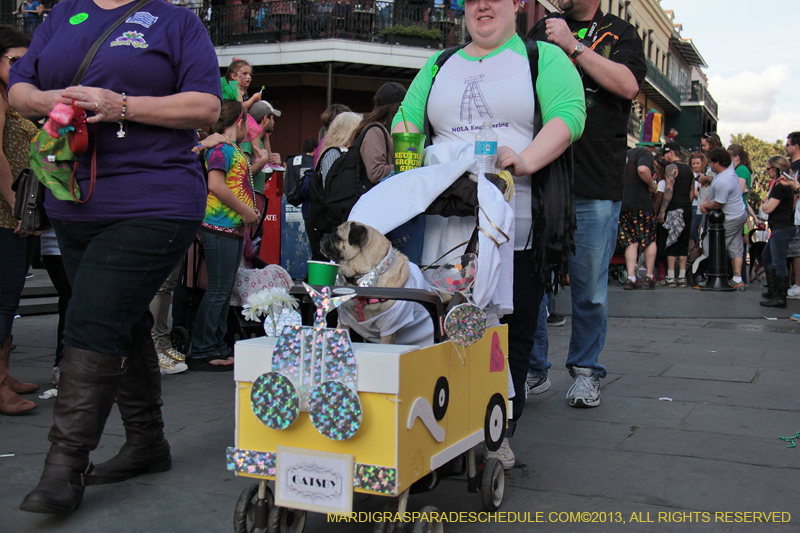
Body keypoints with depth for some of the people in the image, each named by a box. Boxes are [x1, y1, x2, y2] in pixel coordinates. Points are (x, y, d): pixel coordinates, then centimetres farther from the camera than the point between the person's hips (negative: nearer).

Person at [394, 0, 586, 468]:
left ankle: (501, 433, 12)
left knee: (513, 327, 0)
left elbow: (569, 114, -5)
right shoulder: (439, 65, 23)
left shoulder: (545, 57, 11)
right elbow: (406, 119, 16)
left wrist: (527, 160, -22)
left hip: (517, 223, -2)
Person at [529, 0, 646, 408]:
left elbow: (628, 85, -9)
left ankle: (585, 370, 18)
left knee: (590, 285, 3)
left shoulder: (619, 33, 9)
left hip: (595, 183, -2)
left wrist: (573, 45, -11)